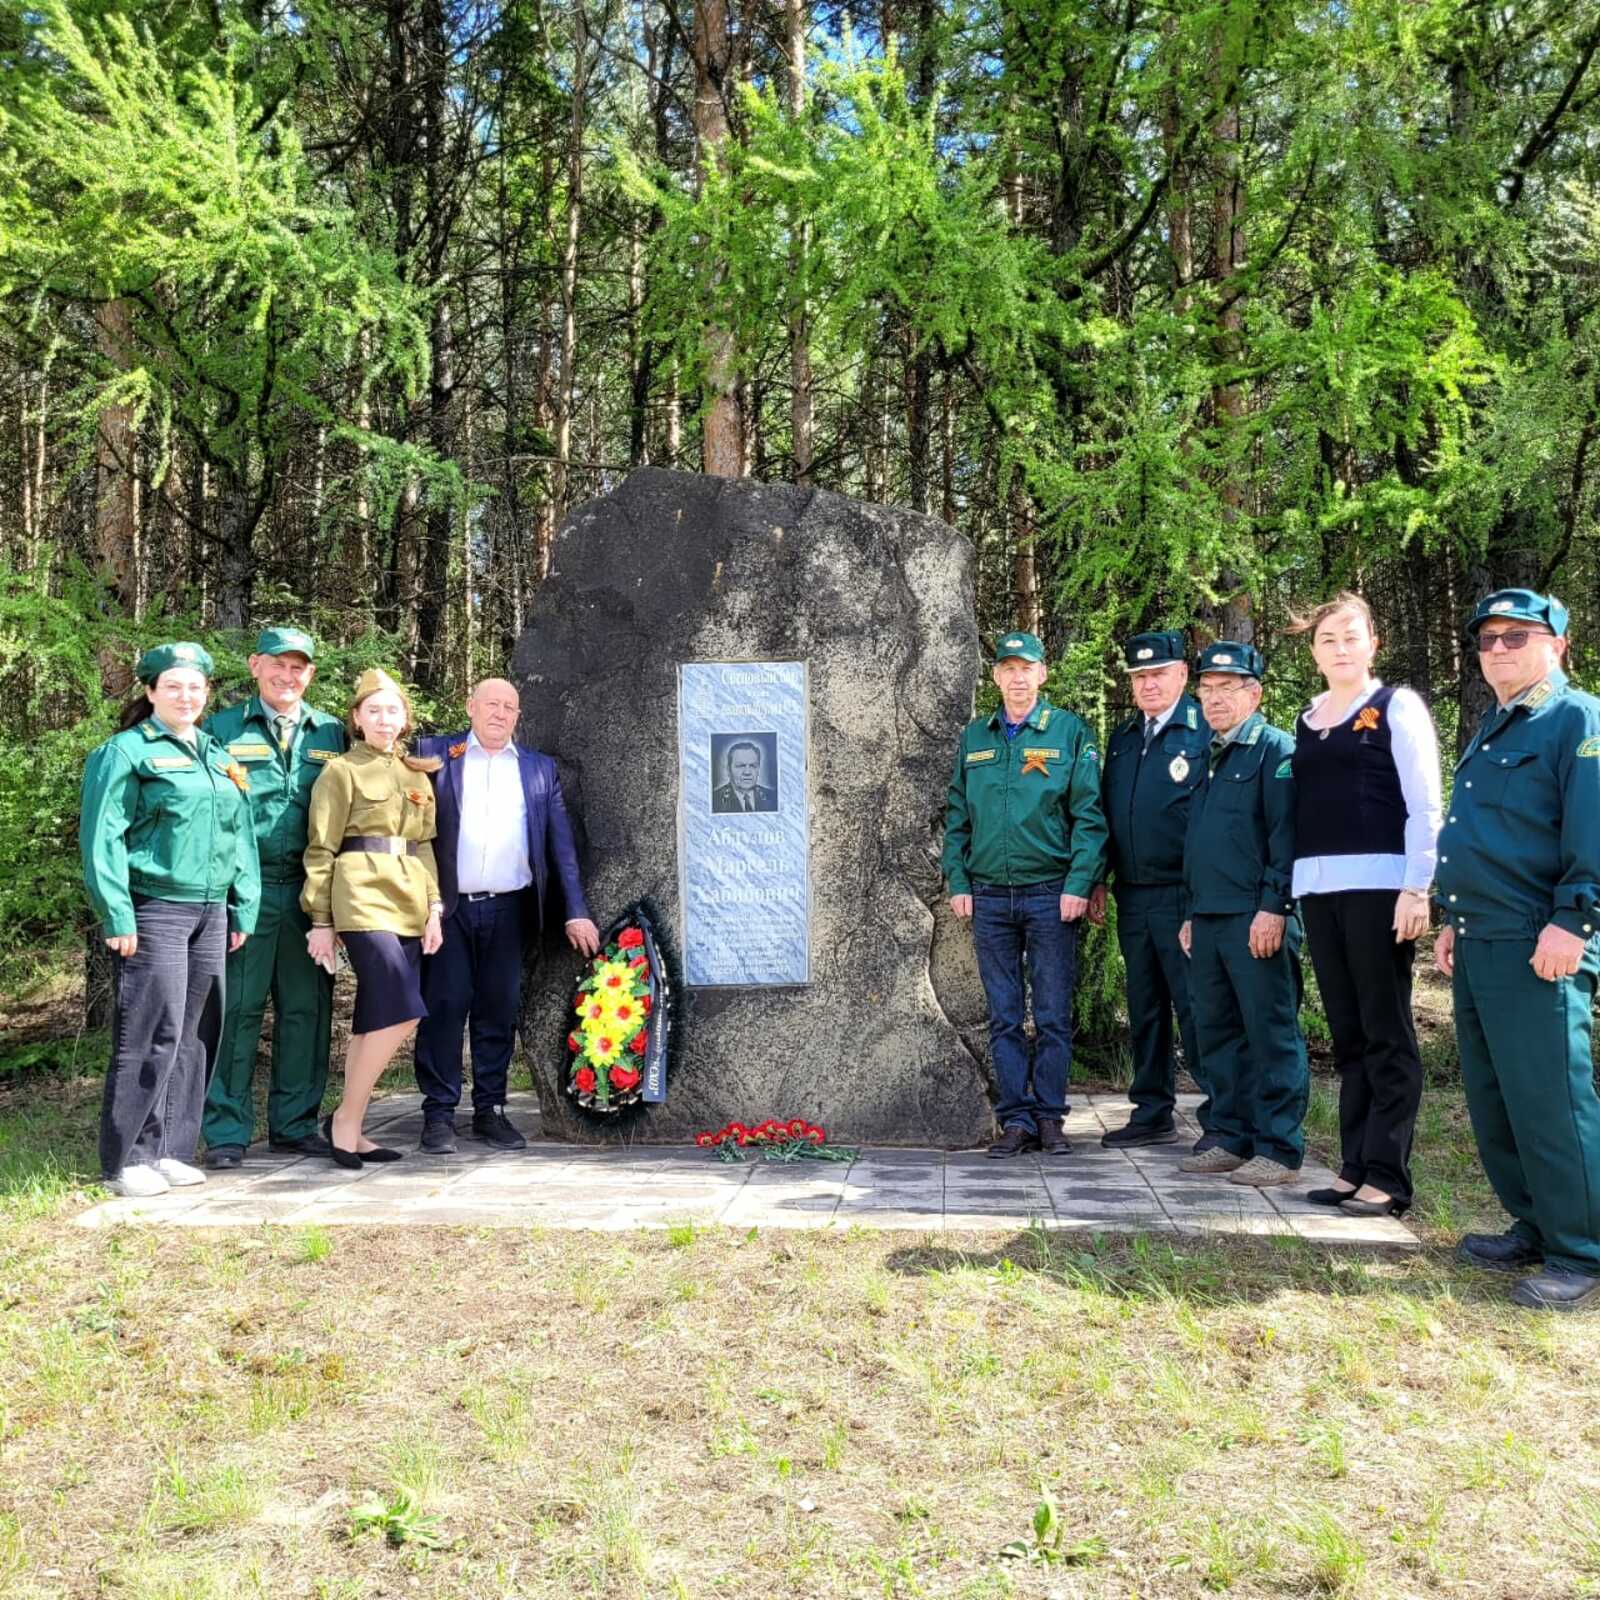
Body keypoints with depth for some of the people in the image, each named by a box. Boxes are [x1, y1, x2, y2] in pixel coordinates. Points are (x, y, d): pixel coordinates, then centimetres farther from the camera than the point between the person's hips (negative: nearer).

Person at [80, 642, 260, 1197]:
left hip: (210, 913, 6)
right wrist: (117, 917, -15)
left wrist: (243, 910, 11)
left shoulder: (220, 757, 17)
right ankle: (126, 1160, 4)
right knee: (150, 1036, -6)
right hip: (153, 913, -6)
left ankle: (169, 1150, 17)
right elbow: (102, 837, -9)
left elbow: (240, 837, 17)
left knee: (195, 1035, 8)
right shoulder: (126, 751, -3)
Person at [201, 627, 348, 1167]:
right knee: (236, 1008, 0)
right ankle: (226, 1131, 9)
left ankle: (295, 1123, 19)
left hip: (310, 891, 3)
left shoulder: (331, 733, 12)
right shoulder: (222, 729, 6)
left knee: (307, 1009, 7)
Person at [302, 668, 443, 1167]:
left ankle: (352, 1131, 15)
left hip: (409, 903, 6)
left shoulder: (417, 774, 18)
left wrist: (434, 907, 8)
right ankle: (345, 1118, -1)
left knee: (374, 1020, 7)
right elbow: (321, 850, -2)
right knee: (403, 1013, -15)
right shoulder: (341, 772, 0)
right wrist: (320, 921, -5)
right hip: (364, 898, -6)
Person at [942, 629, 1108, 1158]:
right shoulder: (974, 737, 11)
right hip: (989, 896, 3)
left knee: (1053, 1015, 3)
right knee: (1003, 1017, 6)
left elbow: (1088, 815, -3)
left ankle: (1049, 1116, 14)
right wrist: (958, 882, 4)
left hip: (1051, 894, -3)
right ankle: (1016, 1119, 13)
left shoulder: (1070, 732, 1)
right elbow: (957, 815, 13)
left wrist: (1079, 885, -11)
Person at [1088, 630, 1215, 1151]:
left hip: (1185, 897, -6)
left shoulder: (1205, 732, -5)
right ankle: (1153, 1114, 23)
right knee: (1145, 1010, 13)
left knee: (1197, 1011, -3)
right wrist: (1098, 881, 13)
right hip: (1133, 897, 7)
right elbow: (1105, 812, 19)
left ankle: (1220, 1119, 8)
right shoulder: (1123, 738, 15)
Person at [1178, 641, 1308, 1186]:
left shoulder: (1275, 749, -5)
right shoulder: (1208, 757, 20)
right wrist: (1190, 913, 20)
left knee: (1271, 1034, -2)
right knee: (1218, 1034, 11)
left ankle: (1279, 1150, 4)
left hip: (1257, 921, -8)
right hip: (1208, 918, 8)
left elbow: (1287, 835, -13)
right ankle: (1234, 1140, 21)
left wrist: (1273, 907, -19)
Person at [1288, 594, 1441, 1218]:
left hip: (1379, 885, -6)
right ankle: (1355, 1167, 16)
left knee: (1386, 1033, -2)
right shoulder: (1306, 721, 16)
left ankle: (1387, 1177, 3)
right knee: (1347, 1033, 9)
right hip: (1318, 888, 6)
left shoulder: (1397, 706, 0)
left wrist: (1416, 888, -14)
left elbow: (1424, 805, -5)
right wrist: (1287, 890, 12)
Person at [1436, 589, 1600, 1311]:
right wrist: (1452, 921, 20)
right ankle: (1534, 1229, 27)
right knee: (1491, 1101, 14)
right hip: (1476, 947, 9)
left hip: (1538, 951, -9)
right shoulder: (1490, 730, 20)